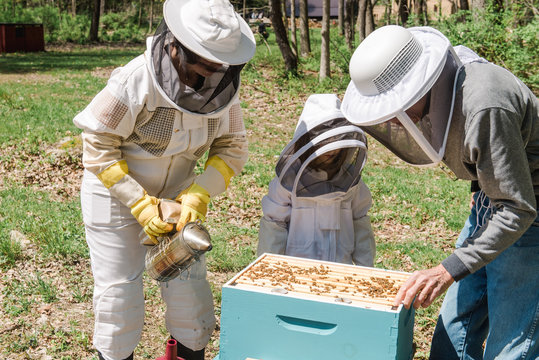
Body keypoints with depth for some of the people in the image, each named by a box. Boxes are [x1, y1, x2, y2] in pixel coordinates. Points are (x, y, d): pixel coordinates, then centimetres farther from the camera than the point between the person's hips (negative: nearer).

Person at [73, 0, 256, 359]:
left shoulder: (223, 85, -12)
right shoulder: (133, 82, -26)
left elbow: (232, 147, -4)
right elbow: (98, 147, -20)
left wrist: (199, 194, -19)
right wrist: (139, 204, -25)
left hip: (175, 192, 4)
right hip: (115, 190, -4)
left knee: (189, 285, 6)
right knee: (119, 289, 4)